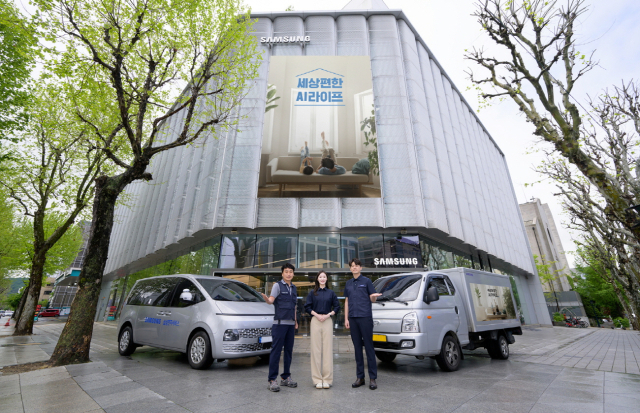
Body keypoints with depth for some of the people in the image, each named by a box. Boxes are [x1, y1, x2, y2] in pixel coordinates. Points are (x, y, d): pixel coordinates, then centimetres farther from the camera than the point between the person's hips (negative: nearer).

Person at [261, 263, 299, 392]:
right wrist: (266, 298, -39)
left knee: (289, 351, 10)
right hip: (280, 322, -6)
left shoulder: (294, 288, 15)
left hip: (291, 323, 6)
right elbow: (271, 300, -17)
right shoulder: (277, 285, -3)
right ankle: (272, 380, 4)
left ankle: (286, 377, 21)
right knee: (276, 351, -4)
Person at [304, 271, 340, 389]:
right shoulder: (312, 293, 7)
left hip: (327, 321, 0)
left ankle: (327, 379, 8)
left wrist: (327, 315, -6)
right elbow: (307, 307, 5)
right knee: (316, 349, 0)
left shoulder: (331, 293, 8)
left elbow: (337, 307, 8)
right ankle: (317, 379, 8)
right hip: (315, 321, 0)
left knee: (328, 349, 0)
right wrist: (317, 315, -8)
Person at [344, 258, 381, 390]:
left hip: (365, 317, -4)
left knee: (369, 347, -1)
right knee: (357, 347, 10)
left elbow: (372, 299, 1)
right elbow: (346, 301, 16)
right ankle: (360, 377, 19)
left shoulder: (366, 281, 1)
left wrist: (374, 296, -23)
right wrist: (346, 318, 9)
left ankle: (373, 378, 7)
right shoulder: (348, 283, 14)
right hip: (353, 318, 5)